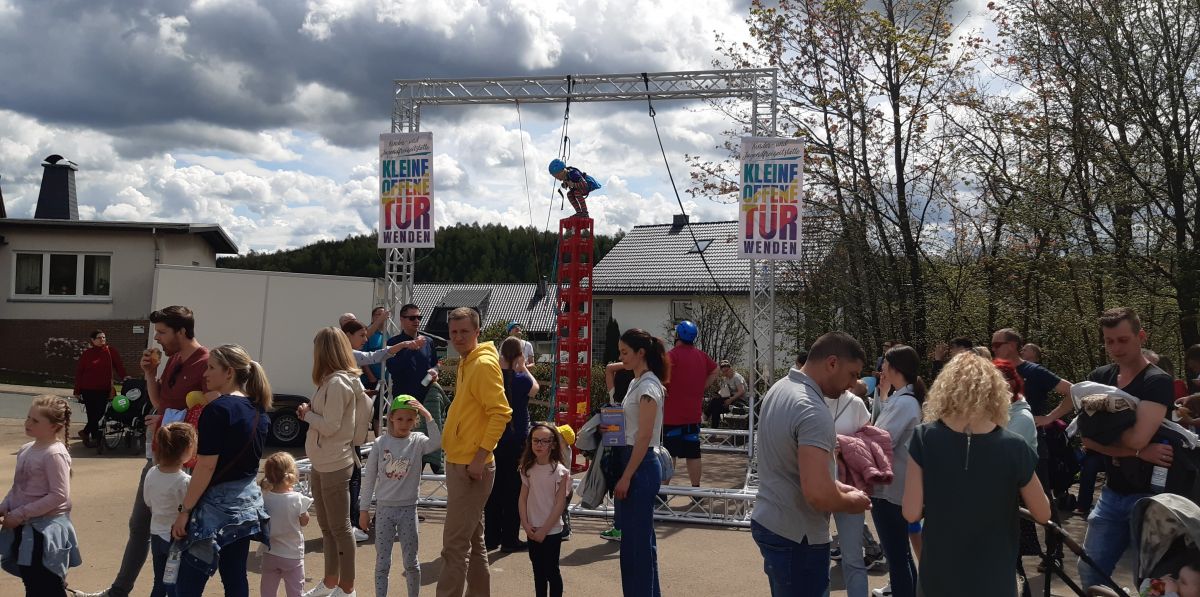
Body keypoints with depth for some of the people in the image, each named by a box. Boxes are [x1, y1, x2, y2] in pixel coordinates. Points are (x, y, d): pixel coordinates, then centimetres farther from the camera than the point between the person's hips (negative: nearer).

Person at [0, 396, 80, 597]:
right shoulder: (26, 450, 7)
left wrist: (20, 514, -20)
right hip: (25, 528, 9)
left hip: (45, 530, -8)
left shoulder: (54, 454, -19)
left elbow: (59, 495, -23)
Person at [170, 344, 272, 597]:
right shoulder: (258, 410, 7)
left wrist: (185, 510, -13)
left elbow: (206, 466, -18)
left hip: (218, 504, -8)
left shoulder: (217, 409, -16)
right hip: (248, 501, 8)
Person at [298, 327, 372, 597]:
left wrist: (306, 413, -8)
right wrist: (311, 412, -3)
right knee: (327, 526, 18)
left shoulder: (337, 384, -18)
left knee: (340, 527, -1)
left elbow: (330, 426, -21)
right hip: (323, 464, 10)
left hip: (335, 465, -10)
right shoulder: (334, 381, 12)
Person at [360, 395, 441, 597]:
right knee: (382, 561, 6)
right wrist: (364, 509, 2)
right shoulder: (380, 442, -3)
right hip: (384, 508, 0)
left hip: (408, 508, 0)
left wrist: (427, 415, -28)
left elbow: (436, 443, -28)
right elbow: (369, 478, 2)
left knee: (411, 561, 8)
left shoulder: (418, 441, -4)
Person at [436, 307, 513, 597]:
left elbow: (501, 413, -22)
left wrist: (480, 457, -24)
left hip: (471, 466, -10)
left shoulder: (484, 364, -15)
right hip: (460, 462, 10)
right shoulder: (466, 363, 14)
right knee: (472, 540, 16)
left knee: (455, 544, -7)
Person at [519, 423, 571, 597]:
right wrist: (525, 524, -7)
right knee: (538, 571, 14)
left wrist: (544, 530, -14)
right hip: (533, 531, 5)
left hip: (551, 531, -5)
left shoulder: (559, 471, -12)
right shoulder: (528, 469, 3)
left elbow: (560, 504, -13)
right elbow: (523, 498, 5)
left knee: (551, 571, 3)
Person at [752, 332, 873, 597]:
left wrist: (836, 486, 11)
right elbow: (817, 494, -33)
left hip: (768, 521, 10)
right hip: (797, 536, -9)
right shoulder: (814, 411, -25)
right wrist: (851, 502, -13)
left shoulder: (780, 388, 6)